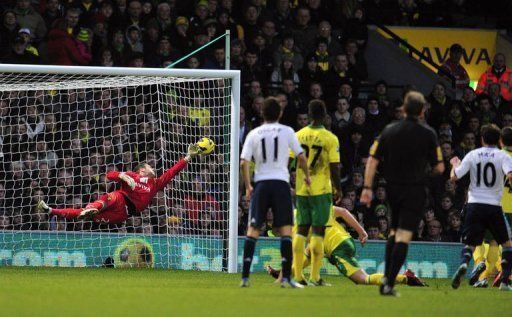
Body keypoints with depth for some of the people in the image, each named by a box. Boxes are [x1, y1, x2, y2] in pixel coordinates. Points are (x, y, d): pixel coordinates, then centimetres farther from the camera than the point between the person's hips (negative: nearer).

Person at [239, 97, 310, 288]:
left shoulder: (254, 134, 7)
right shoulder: (287, 131, 3)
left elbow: (244, 162, -1)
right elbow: (301, 156, 1)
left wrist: (247, 186, 5)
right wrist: (307, 176, 17)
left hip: (260, 184, 2)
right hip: (281, 182, -2)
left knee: (253, 229, 6)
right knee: (285, 229, -1)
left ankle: (245, 276, -1)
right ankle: (286, 277, -9)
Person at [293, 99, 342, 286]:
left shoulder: (298, 136, 2)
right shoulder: (330, 139, -9)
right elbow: (334, 167, -10)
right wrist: (338, 189, 3)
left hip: (301, 189, 4)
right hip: (321, 190, -4)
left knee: (301, 230, 10)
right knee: (318, 231, 0)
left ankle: (297, 275, 9)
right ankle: (314, 277, -3)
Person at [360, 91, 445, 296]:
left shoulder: (388, 131, 2)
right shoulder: (428, 134, -7)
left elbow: (372, 161, -1)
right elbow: (439, 168, -6)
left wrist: (367, 188, 2)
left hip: (392, 189, 4)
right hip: (415, 191, -4)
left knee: (394, 232, 21)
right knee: (403, 237, -6)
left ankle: (386, 277, 15)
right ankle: (389, 284, -13)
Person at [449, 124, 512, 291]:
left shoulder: (472, 155, 4)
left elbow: (454, 177, 3)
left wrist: (455, 164, 24)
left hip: (474, 204, 2)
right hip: (494, 206, -2)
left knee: (470, 243, 9)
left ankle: (463, 264, -24)